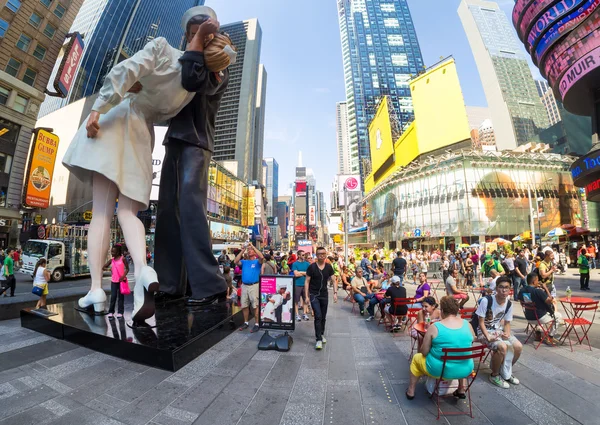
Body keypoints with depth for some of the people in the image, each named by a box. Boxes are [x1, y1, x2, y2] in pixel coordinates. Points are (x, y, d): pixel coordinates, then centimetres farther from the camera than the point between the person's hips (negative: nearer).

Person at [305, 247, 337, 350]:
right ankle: (319, 339, 1)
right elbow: (307, 281, -8)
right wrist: (306, 296, -11)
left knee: (323, 317, 14)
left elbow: (334, 280, 4)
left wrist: (335, 293, -6)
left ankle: (321, 334, 35)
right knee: (318, 316, -11)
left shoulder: (328, 267, -2)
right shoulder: (312, 267, -12)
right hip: (314, 295, -4)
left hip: (324, 295, 4)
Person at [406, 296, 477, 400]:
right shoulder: (468, 325, -9)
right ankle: (461, 390, 36)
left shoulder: (434, 327, -20)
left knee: (416, 358, 24)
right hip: (465, 370, 4)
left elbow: (424, 352, -13)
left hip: (439, 370, -4)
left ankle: (411, 391, 29)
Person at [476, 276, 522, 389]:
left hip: (498, 330, 7)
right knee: (502, 346, -29)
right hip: (484, 332, -7)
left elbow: (507, 323, 8)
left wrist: (507, 333, -11)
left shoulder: (509, 304, -3)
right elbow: (481, 322, -17)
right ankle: (495, 375, -3)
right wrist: (488, 337, -27)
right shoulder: (486, 300, -23)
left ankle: (506, 372, 18)